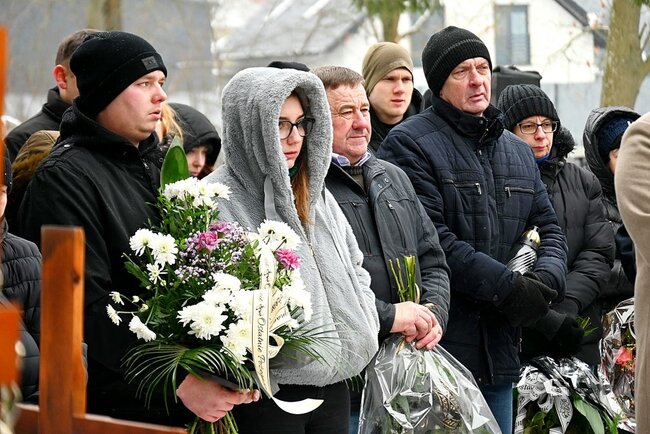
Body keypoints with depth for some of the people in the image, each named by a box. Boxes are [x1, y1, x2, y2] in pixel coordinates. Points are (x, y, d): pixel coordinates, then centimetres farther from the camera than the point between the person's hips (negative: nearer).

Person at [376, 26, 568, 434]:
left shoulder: (519, 151, 19)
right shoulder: (410, 144, -7)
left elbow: (549, 228, 17)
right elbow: (430, 239, -17)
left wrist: (546, 281, -6)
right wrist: (508, 287, -18)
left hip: (500, 349, 7)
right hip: (439, 342, -7)